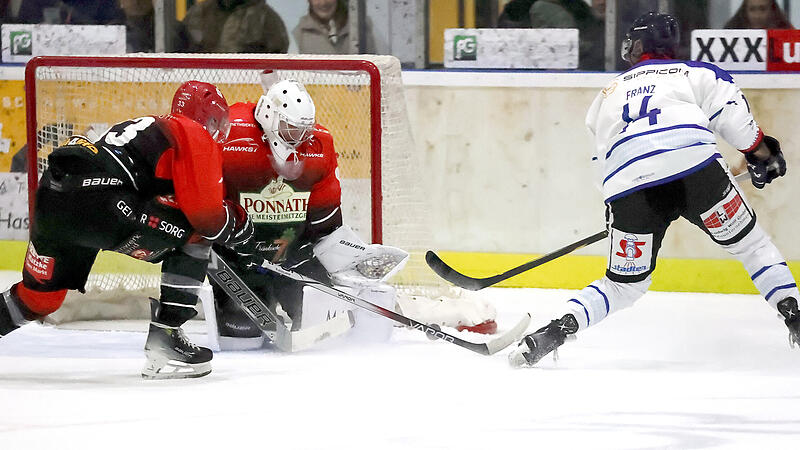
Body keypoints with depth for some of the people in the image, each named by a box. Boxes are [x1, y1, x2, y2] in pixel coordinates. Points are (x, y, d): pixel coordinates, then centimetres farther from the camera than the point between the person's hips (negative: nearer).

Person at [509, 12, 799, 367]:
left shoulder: (606, 97, 33)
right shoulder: (693, 72, 22)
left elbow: (605, 160, 33)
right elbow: (729, 109, 5)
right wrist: (761, 152, 15)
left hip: (627, 187, 2)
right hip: (695, 167, -2)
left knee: (624, 284, 15)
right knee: (749, 243, 15)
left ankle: (559, 328, -2)